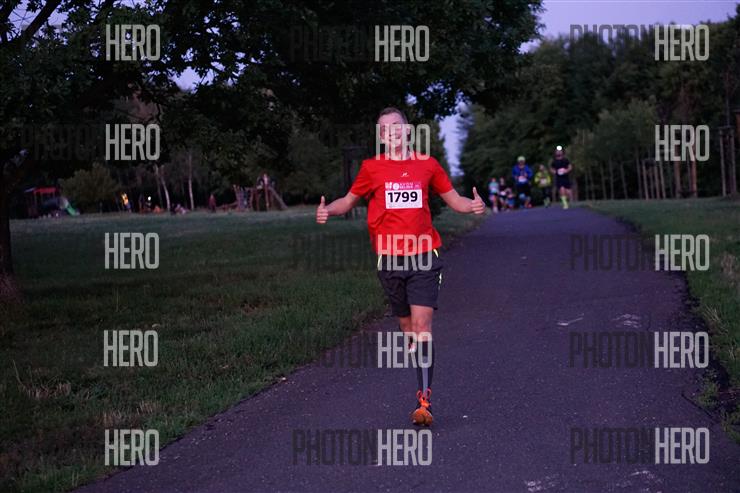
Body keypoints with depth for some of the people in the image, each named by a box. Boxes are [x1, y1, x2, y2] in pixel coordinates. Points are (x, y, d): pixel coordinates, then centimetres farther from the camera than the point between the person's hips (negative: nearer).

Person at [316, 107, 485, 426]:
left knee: (421, 325, -11)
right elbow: (349, 200, 14)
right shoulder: (372, 168, 5)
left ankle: (424, 400, -12)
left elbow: (454, 199, 14)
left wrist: (473, 205, -8)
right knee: (406, 326, 10)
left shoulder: (427, 165, 5)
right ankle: (423, 382, 29)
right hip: (389, 260, 2)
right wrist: (328, 210, -7)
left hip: (424, 257, -2)